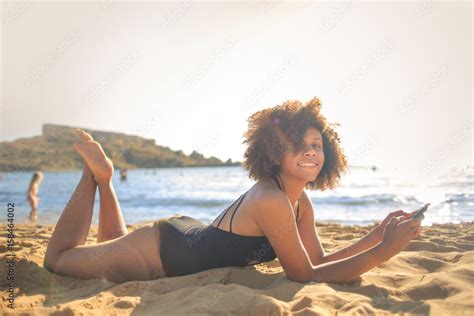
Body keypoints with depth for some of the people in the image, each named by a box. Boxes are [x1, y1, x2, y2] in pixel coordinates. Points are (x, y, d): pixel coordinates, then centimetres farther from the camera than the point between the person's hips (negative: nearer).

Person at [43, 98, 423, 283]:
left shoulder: (300, 201, -7)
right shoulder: (270, 200, -35)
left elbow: (319, 260, -6)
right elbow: (306, 276, -32)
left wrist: (377, 235, -15)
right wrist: (384, 251, -35)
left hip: (186, 234, 8)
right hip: (160, 252, -8)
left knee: (112, 245, 36)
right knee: (58, 258, 12)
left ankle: (104, 178, 34)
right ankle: (96, 173, 19)